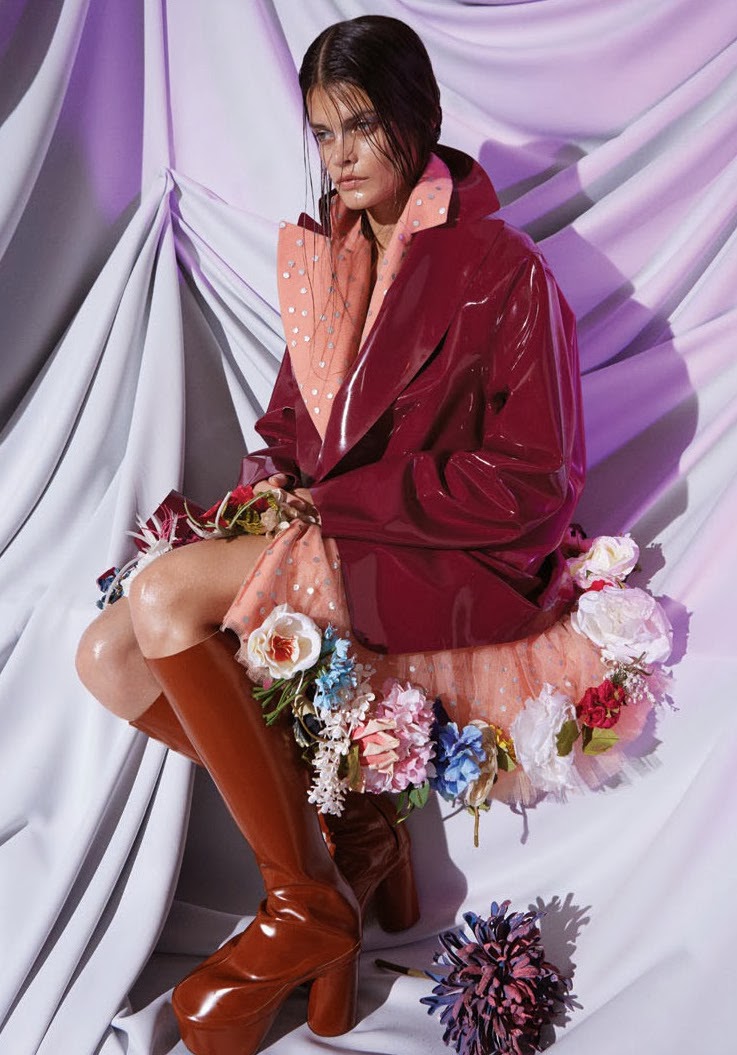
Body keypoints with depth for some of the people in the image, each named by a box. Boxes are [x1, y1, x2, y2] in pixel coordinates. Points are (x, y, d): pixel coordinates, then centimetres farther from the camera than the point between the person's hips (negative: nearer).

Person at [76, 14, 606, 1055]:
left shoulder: (500, 267, -10)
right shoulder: (326, 254, 11)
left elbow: (527, 484, -13)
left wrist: (337, 498, -14)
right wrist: (273, 474, -3)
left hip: (462, 562, -7)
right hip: (326, 532, 8)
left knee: (167, 598, -24)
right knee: (111, 657, -9)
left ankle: (305, 902, -10)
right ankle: (352, 827, -4)